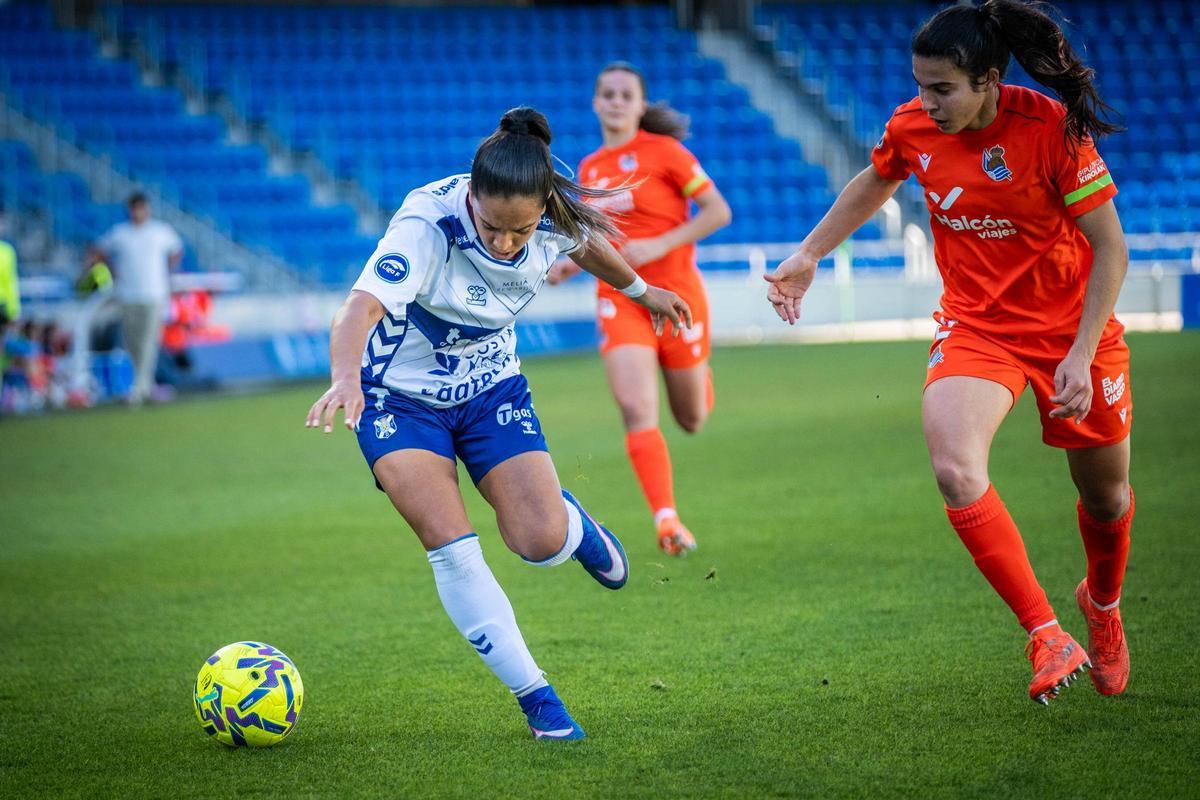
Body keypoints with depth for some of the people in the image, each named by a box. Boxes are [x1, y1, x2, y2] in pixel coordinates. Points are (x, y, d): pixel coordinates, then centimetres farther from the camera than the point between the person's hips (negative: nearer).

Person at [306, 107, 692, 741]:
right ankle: (535, 697, -3)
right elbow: (361, 307, -47)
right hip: (400, 396, -3)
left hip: (491, 386, 3)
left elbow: (584, 244, 7)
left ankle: (574, 524, 28)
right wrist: (345, 377, -67)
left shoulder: (556, 219, -19)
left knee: (541, 544, -12)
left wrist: (639, 289, 27)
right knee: (451, 550, -17)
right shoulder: (426, 225, -33)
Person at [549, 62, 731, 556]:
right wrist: (570, 266, 4)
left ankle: (699, 379, 47)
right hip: (619, 300, 3)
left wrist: (658, 246, -18)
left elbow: (718, 212, -9)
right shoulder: (589, 169, 10)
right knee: (637, 412, -18)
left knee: (691, 420, 11)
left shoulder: (664, 152, -7)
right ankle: (667, 519, -18)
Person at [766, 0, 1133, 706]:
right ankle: (1047, 637, -21)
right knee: (957, 473, -27)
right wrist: (807, 257, 13)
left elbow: (1110, 248, -15)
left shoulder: (1052, 127, -21)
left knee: (1106, 495, 14)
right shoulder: (912, 128, -10)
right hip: (976, 324, 2)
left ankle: (1103, 605, 47)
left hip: (1072, 327, -2)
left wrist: (1081, 356, -21)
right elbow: (873, 184, 15)